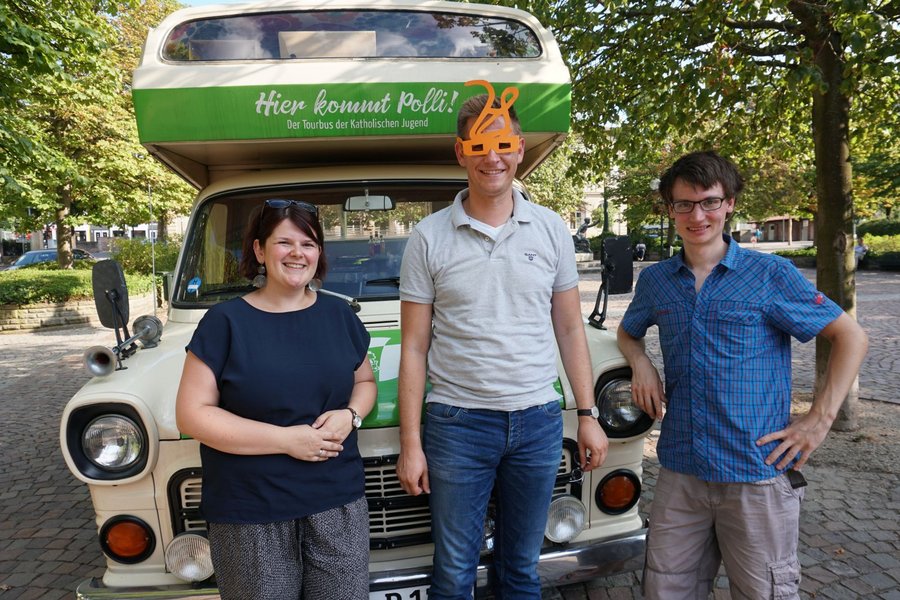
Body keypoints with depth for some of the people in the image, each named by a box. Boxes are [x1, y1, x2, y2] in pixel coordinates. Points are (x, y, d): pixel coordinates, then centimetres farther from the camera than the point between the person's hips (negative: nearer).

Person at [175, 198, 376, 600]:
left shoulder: (339, 315, 5)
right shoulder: (225, 322, -5)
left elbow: (365, 380, 15)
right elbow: (192, 414, -8)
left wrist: (350, 415, -9)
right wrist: (286, 439, -17)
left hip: (339, 504, 3)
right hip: (250, 517, -2)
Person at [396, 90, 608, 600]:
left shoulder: (552, 230, 3)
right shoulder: (430, 237, -3)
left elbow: (570, 329, 8)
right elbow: (415, 347, -2)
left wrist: (588, 415, 4)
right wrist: (410, 443, -4)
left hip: (538, 422, 2)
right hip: (457, 423, -2)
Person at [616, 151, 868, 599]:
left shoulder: (771, 274, -5)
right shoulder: (655, 280, 6)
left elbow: (850, 336, 0)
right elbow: (627, 331, 23)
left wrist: (820, 420, -8)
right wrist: (640, 363, 1)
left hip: (758, 475, -3)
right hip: (680, 472, 3)